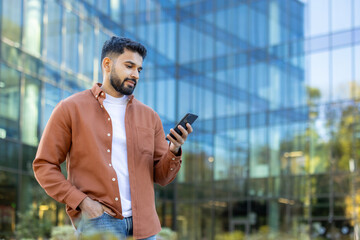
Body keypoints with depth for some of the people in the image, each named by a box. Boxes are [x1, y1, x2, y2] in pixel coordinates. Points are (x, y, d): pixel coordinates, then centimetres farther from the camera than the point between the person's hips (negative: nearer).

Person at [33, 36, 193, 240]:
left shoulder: (149, 116, 13)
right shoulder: (71, 109, 3)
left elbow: (161, 177, 12)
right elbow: (44, 166, 1)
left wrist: (174, 151, -9)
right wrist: (82, 201, -11)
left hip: (143, 222, 4)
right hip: (98, 217, -4)